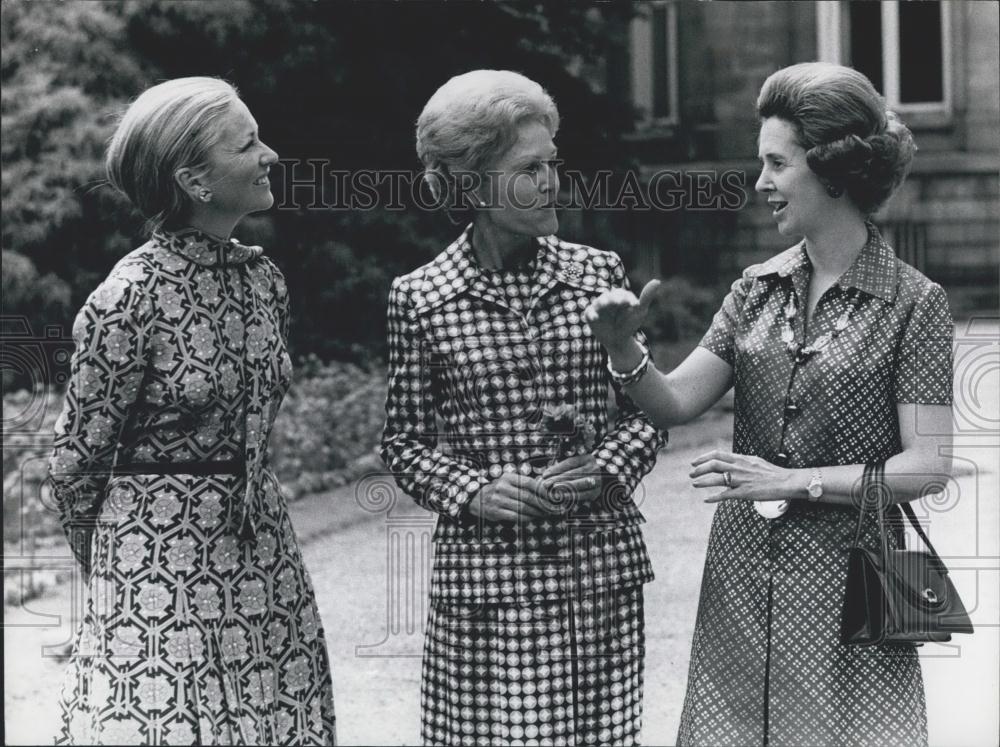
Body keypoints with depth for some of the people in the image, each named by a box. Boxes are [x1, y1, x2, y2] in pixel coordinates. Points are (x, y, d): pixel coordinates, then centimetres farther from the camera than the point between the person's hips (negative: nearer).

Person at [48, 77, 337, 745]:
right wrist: (115, 572, 6)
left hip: (260, 540, 6)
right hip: (157, 558, -6)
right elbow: (77, 460, -5)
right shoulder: (130, 297, -13)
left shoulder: (264, 278, 7)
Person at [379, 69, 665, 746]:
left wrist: (606, 470, -7)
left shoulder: (600, 274, 4)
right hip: (486, 575, -2)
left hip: (602, 566, 2)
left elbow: (645, 410, 11)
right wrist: (471, 491, -11)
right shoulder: (420, 299, -1)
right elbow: (405, 442, 5)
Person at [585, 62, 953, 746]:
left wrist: (793, 481, -16)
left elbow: (927, 465, -11)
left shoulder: (913, 304, -7)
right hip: (742, 571, 4)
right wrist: (624, 349, -15)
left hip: (843, 576, -4)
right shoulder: (759, 288, 7)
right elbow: (675, 404, 3)